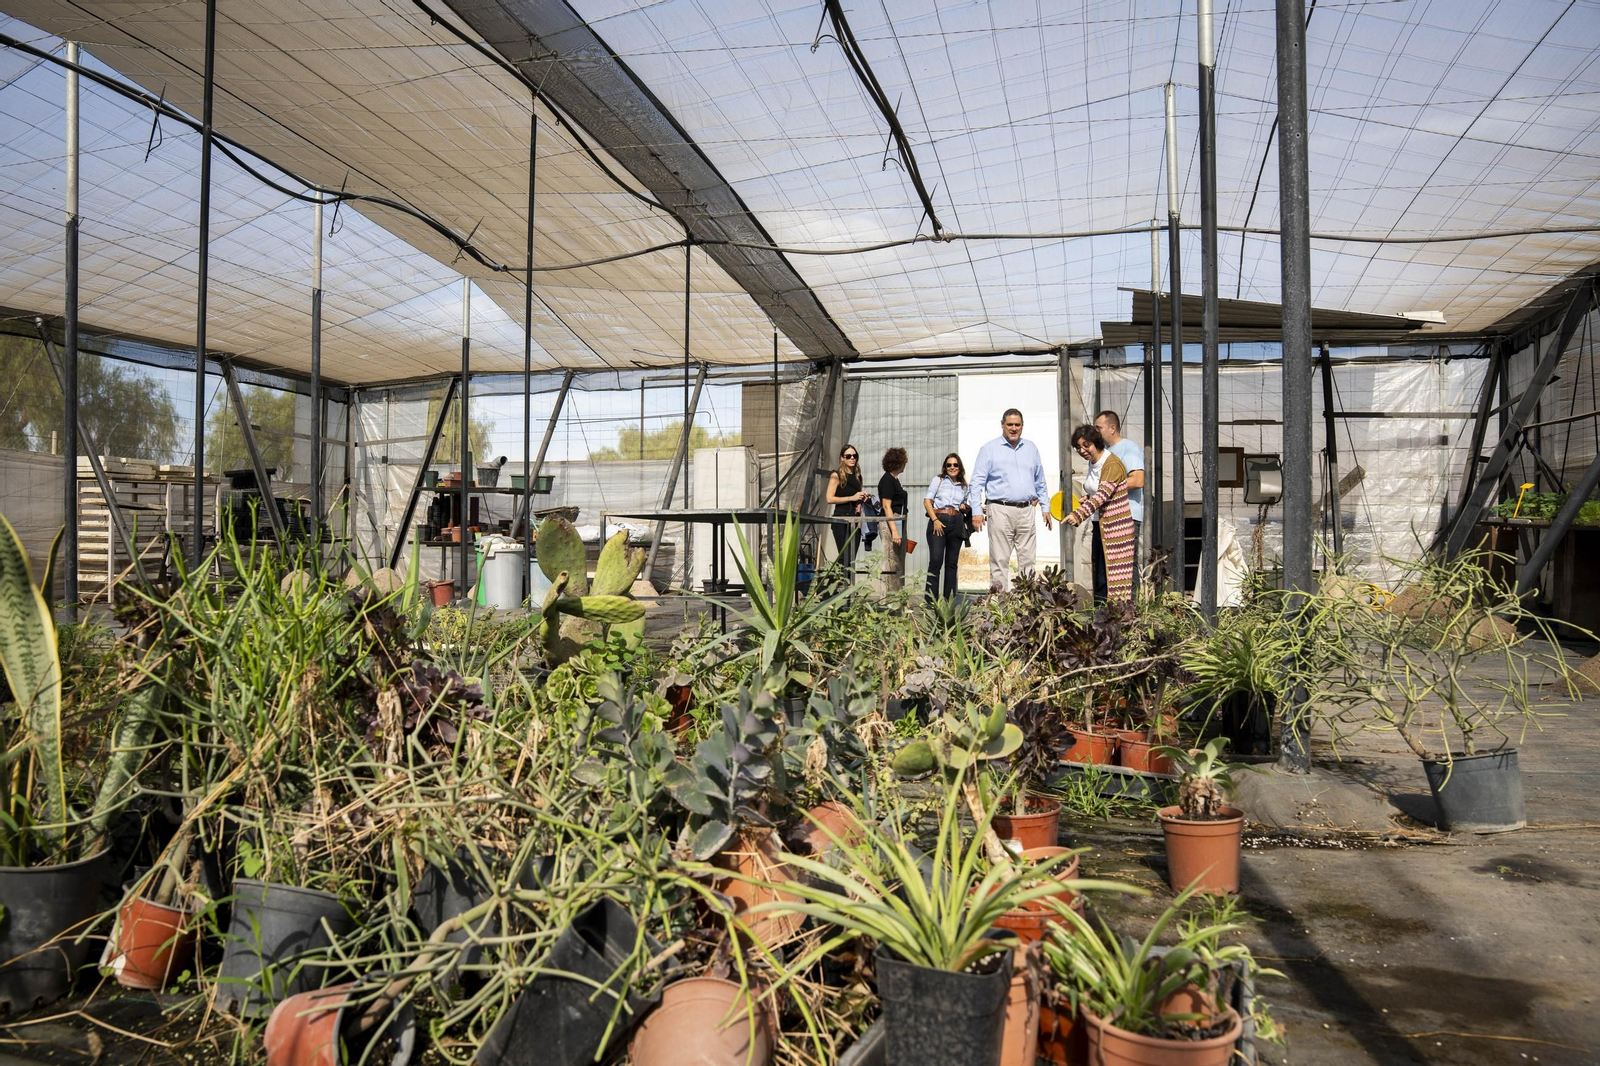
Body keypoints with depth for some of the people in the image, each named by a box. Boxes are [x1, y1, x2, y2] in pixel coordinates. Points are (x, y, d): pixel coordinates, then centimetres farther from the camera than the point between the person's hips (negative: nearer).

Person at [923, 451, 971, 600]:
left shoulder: (965, 486, 15)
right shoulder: (938, 480, 8)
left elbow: (968, 509, 24)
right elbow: (927, 501, 1)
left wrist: (965, 508, -1)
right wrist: (935, 520, -11)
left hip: (957, 523, 3)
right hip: (938, 521, -3)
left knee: (952, 563, 6)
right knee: (935, 561, -11)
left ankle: (949, 599, 11)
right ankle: (931, 600, -9)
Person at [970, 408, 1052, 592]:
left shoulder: (1031, 448, 16)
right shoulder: (990, 449, 3)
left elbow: (1040, 481, 22)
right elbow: (977, 481, -1)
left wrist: (1046, 508, 15)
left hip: (1026, 511, 4)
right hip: (1000, 510, -4)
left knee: (1027, 559, 4)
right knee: (1000, 559, -5)